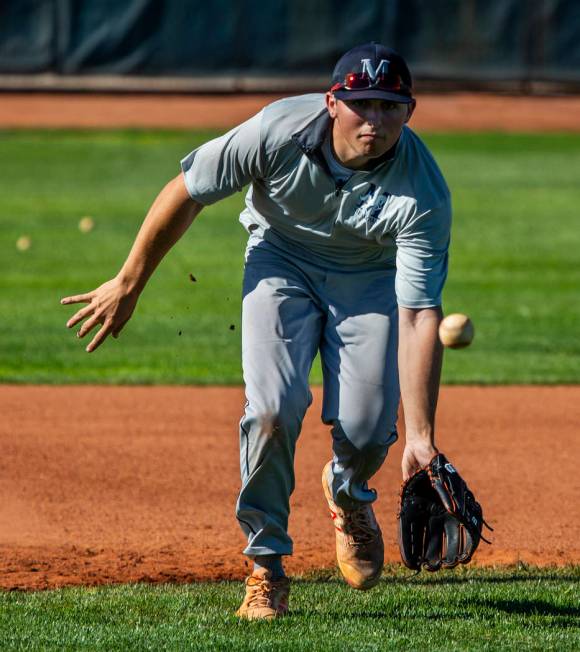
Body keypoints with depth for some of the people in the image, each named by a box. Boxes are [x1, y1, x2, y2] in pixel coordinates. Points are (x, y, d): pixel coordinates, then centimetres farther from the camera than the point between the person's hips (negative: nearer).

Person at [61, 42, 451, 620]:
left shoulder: (424, 194, -31)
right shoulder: (281, 130, -31)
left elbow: (419, 316, -33)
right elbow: (186, 193, -16)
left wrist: (420, 434, -39)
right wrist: (127, 285, -9)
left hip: (371, 278, 0)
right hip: (281, 259, 0)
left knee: (368, 430, -14)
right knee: (274, 407, -21)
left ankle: (348, 493, 25)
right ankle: (266, 563, -1)